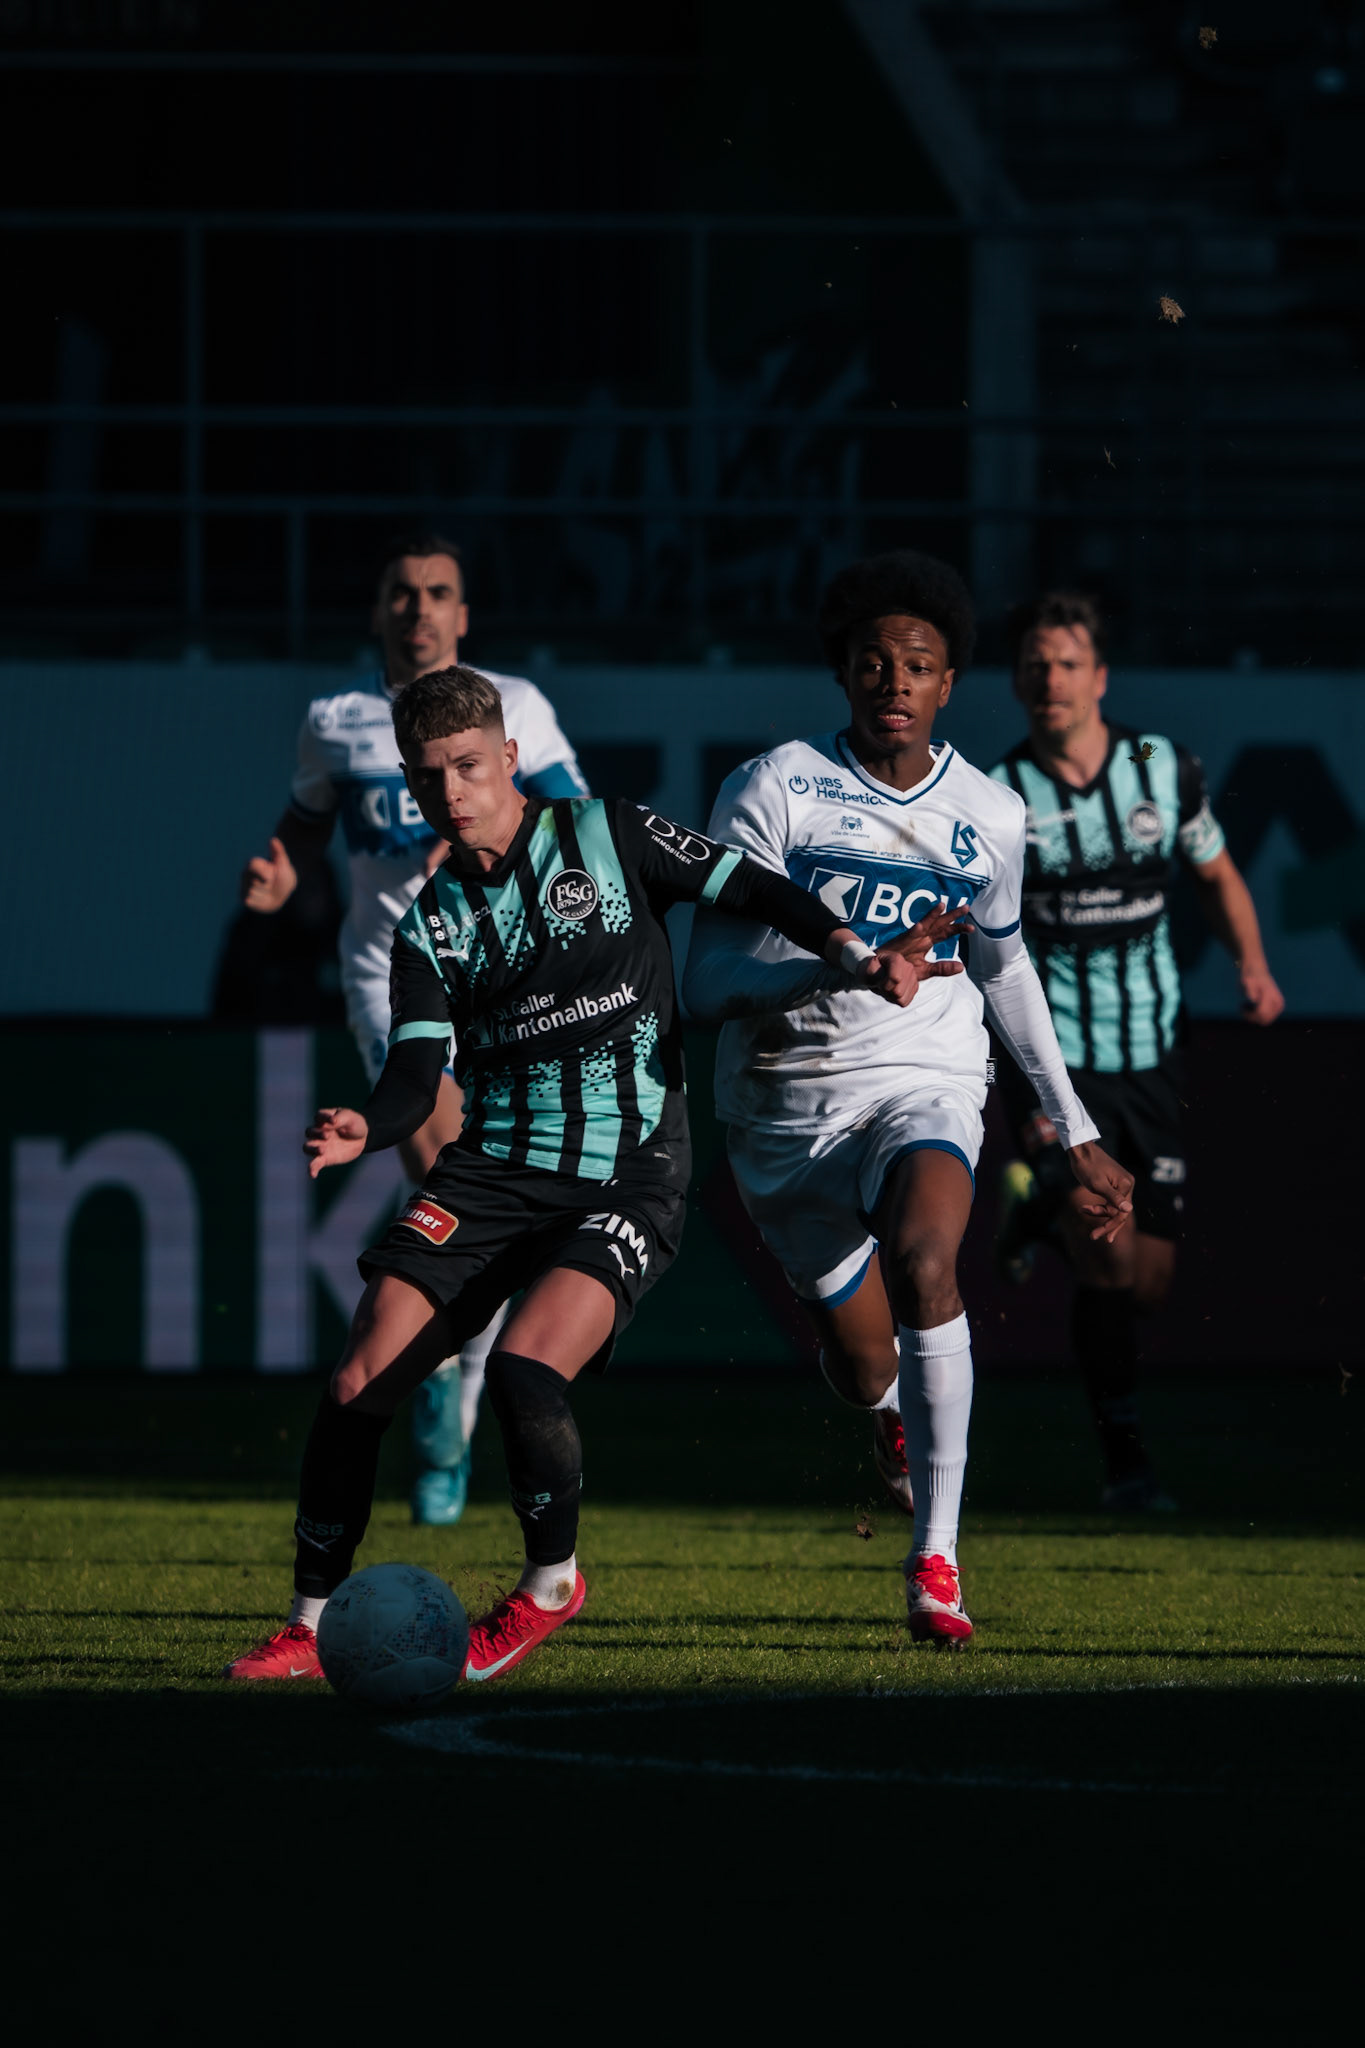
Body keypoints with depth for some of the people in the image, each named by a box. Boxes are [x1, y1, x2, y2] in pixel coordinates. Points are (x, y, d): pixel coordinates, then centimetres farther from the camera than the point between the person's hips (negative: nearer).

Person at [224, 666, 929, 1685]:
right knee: (359, 1382, -11)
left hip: (628, 1178, -4)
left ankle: (550, 1582, 2)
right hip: (492, 1171, 4)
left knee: (525, 1371, -26)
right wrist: (364, 1129, -22)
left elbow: (754, 889, 4)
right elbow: (416, 1070, 0)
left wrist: (853, 952, -12)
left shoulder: (607, 836, 2)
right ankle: (312, 1624, 4)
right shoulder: (432, 923, 10)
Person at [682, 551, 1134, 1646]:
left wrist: (1076, 1133, 22)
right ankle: (904, 1441, 47)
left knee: (922, 1262, -32)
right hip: (785, 1097, 0)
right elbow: (708, 982, -14)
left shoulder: (991, 817, 2)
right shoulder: (774, 788, -8)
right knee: (863, 1367, 5)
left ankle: (937, 1556, -27)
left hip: (925, 1084, 0)